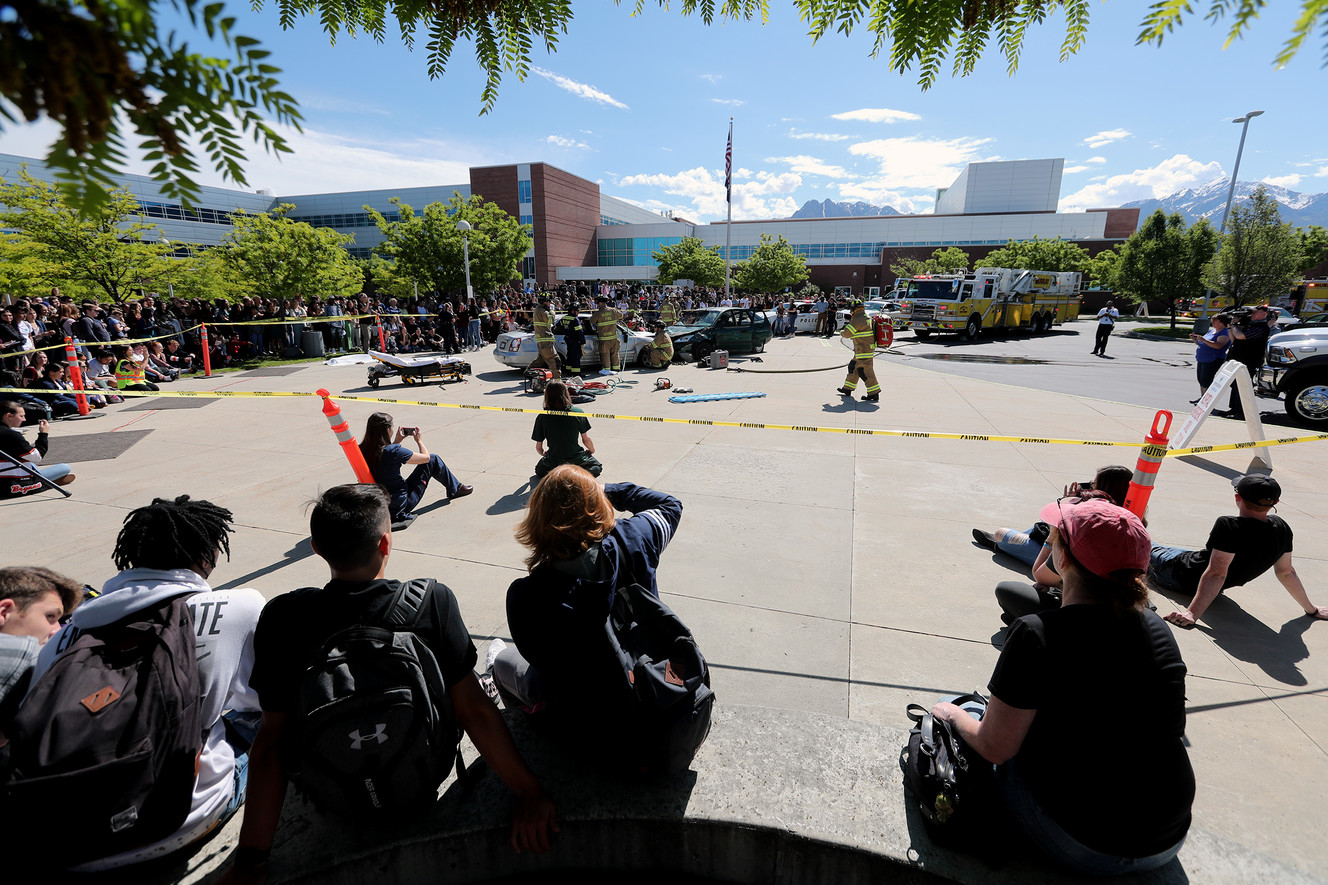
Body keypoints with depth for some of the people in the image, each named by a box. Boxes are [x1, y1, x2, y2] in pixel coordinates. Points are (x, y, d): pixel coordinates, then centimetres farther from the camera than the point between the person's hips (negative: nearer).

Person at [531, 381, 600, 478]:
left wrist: (544, 454, 24)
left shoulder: (542, 417, -8)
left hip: (553, 462, 0)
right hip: (576, 459, 0)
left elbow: (538, 447, 0)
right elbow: (586, 439, 0)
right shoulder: (577, 412, -9)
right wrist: (592, 450, 22)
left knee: (539, 470, 33)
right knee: (597, 468, 27)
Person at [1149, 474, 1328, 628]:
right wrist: (1311, 609, 16)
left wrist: (1192, 612, -37)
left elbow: (1216, 574, -36)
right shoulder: (1281, 528, -10)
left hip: (1184, 574, -7)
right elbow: (1286, 572, -1)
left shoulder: (1229, 526, -32)